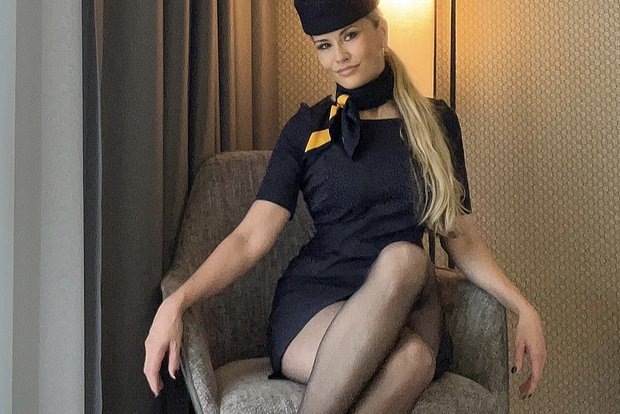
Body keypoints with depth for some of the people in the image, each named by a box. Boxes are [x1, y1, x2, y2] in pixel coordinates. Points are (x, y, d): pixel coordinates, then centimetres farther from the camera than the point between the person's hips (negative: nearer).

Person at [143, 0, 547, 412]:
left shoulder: (436, 122, 13)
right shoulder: (307, 129, 8)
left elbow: (462, 239, 15)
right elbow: (251, 238, -2)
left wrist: (524, 308, 1)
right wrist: (177, 301, -18)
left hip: (407, 311, 2)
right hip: (315, 305, -1)